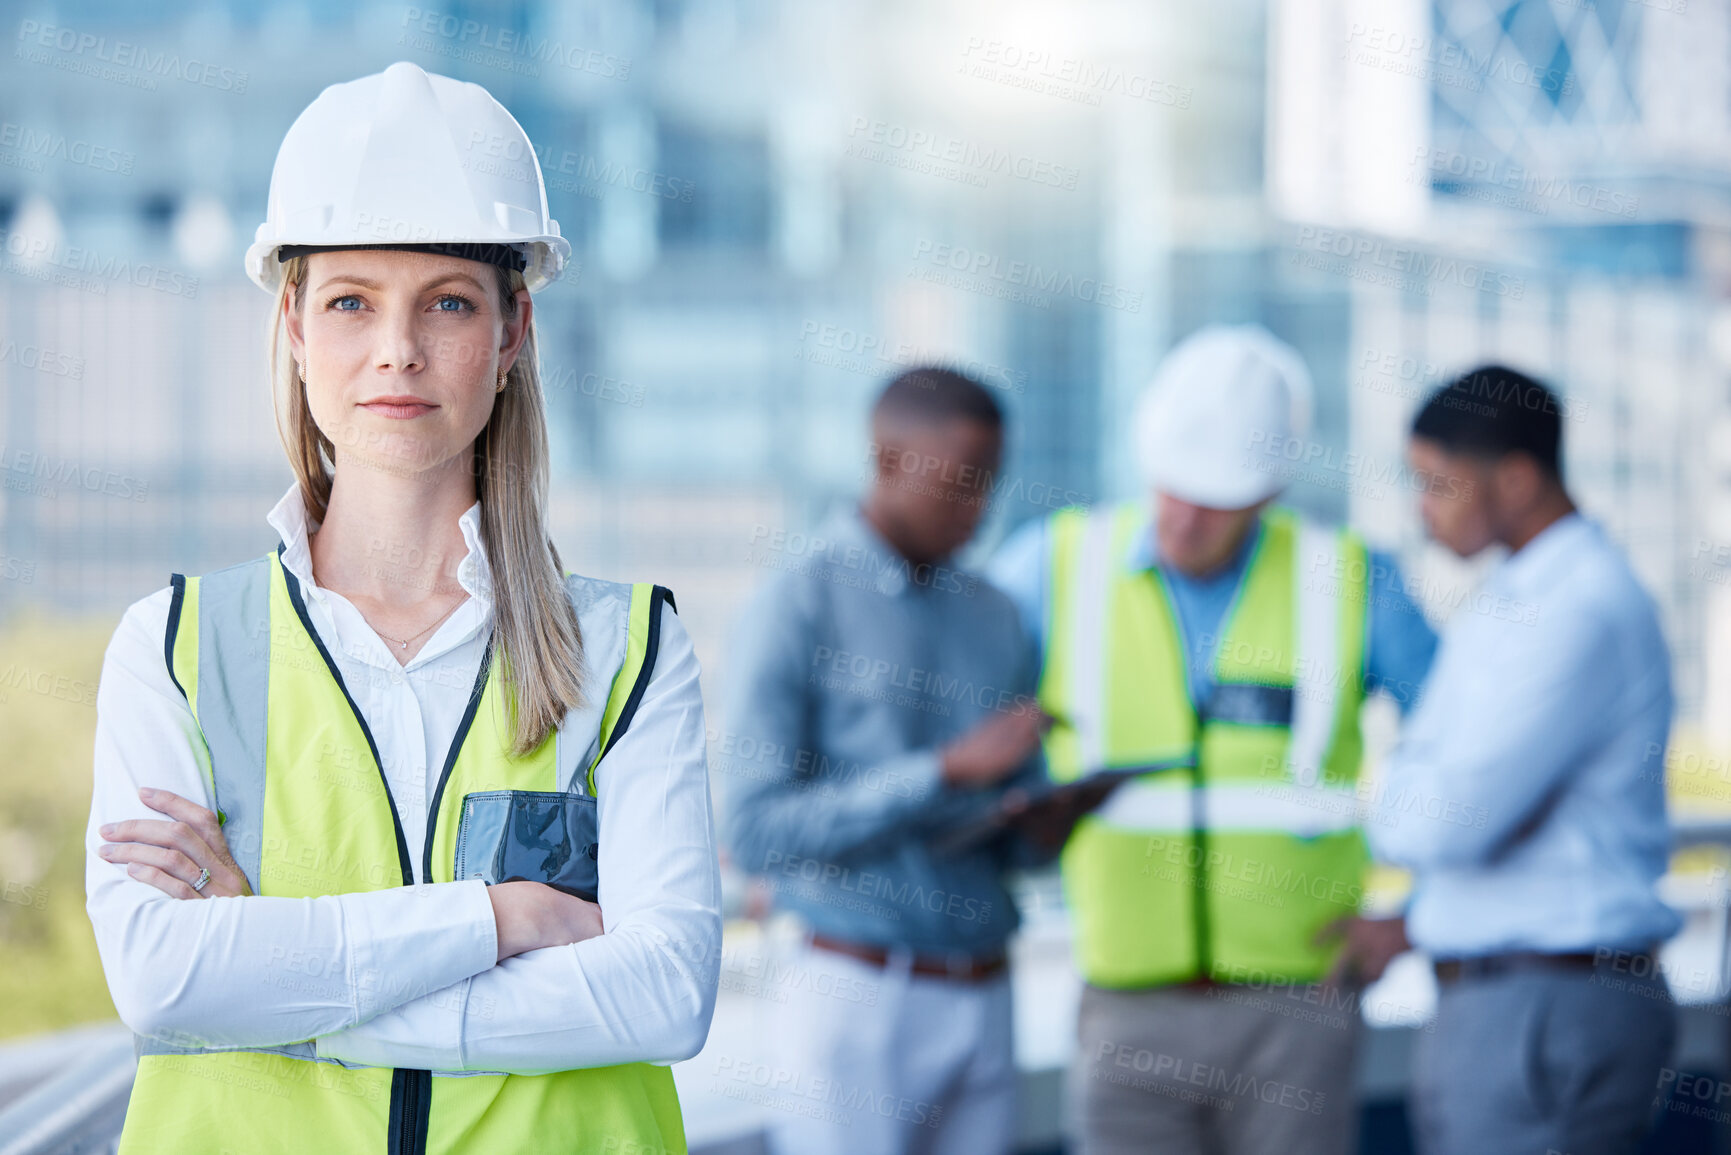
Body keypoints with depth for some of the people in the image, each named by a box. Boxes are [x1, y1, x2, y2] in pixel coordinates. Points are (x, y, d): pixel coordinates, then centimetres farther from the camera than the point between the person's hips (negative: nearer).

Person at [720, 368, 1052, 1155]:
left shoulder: (993, 617, 13)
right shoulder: (798, 606, -6)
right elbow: (755, 829, -15)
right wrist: (948, 771, -18)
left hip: (979, 1000, 6)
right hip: (857, 996, -6)